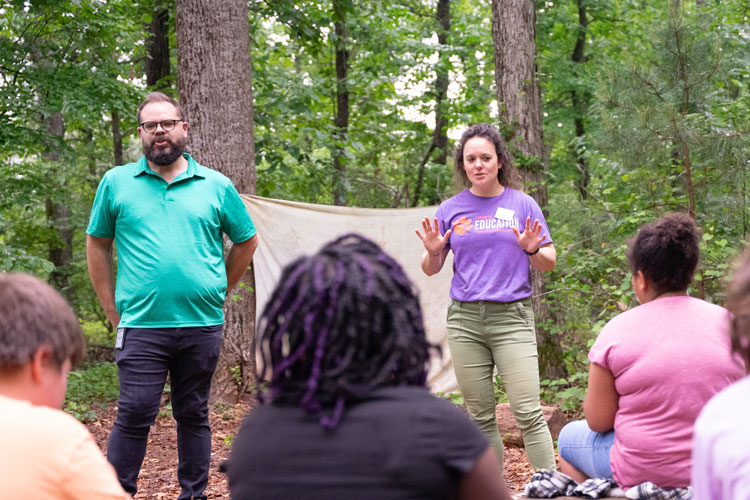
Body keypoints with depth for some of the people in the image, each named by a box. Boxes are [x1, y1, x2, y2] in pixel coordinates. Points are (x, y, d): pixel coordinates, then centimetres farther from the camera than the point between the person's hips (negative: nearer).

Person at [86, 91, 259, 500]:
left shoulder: (216, 186, 7)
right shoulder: (116, 183, 5)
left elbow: (246, 241, 17)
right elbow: (96, 245, 12)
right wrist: (113, 310, 6)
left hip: (202, 326, 2)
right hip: (142, 326, -1)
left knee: (194, 416, 10)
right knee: (133, 415, -5)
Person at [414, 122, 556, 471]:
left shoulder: (522, 205, 5)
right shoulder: (450, 210, 9)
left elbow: (549, 263, 7)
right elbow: (431, 270, 12)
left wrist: (532, 249, -14)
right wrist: (433, 251, -9)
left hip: (511, 316, -2)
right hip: (464, 319, 2)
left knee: (527, 412, -10)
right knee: (480, 416, 6)